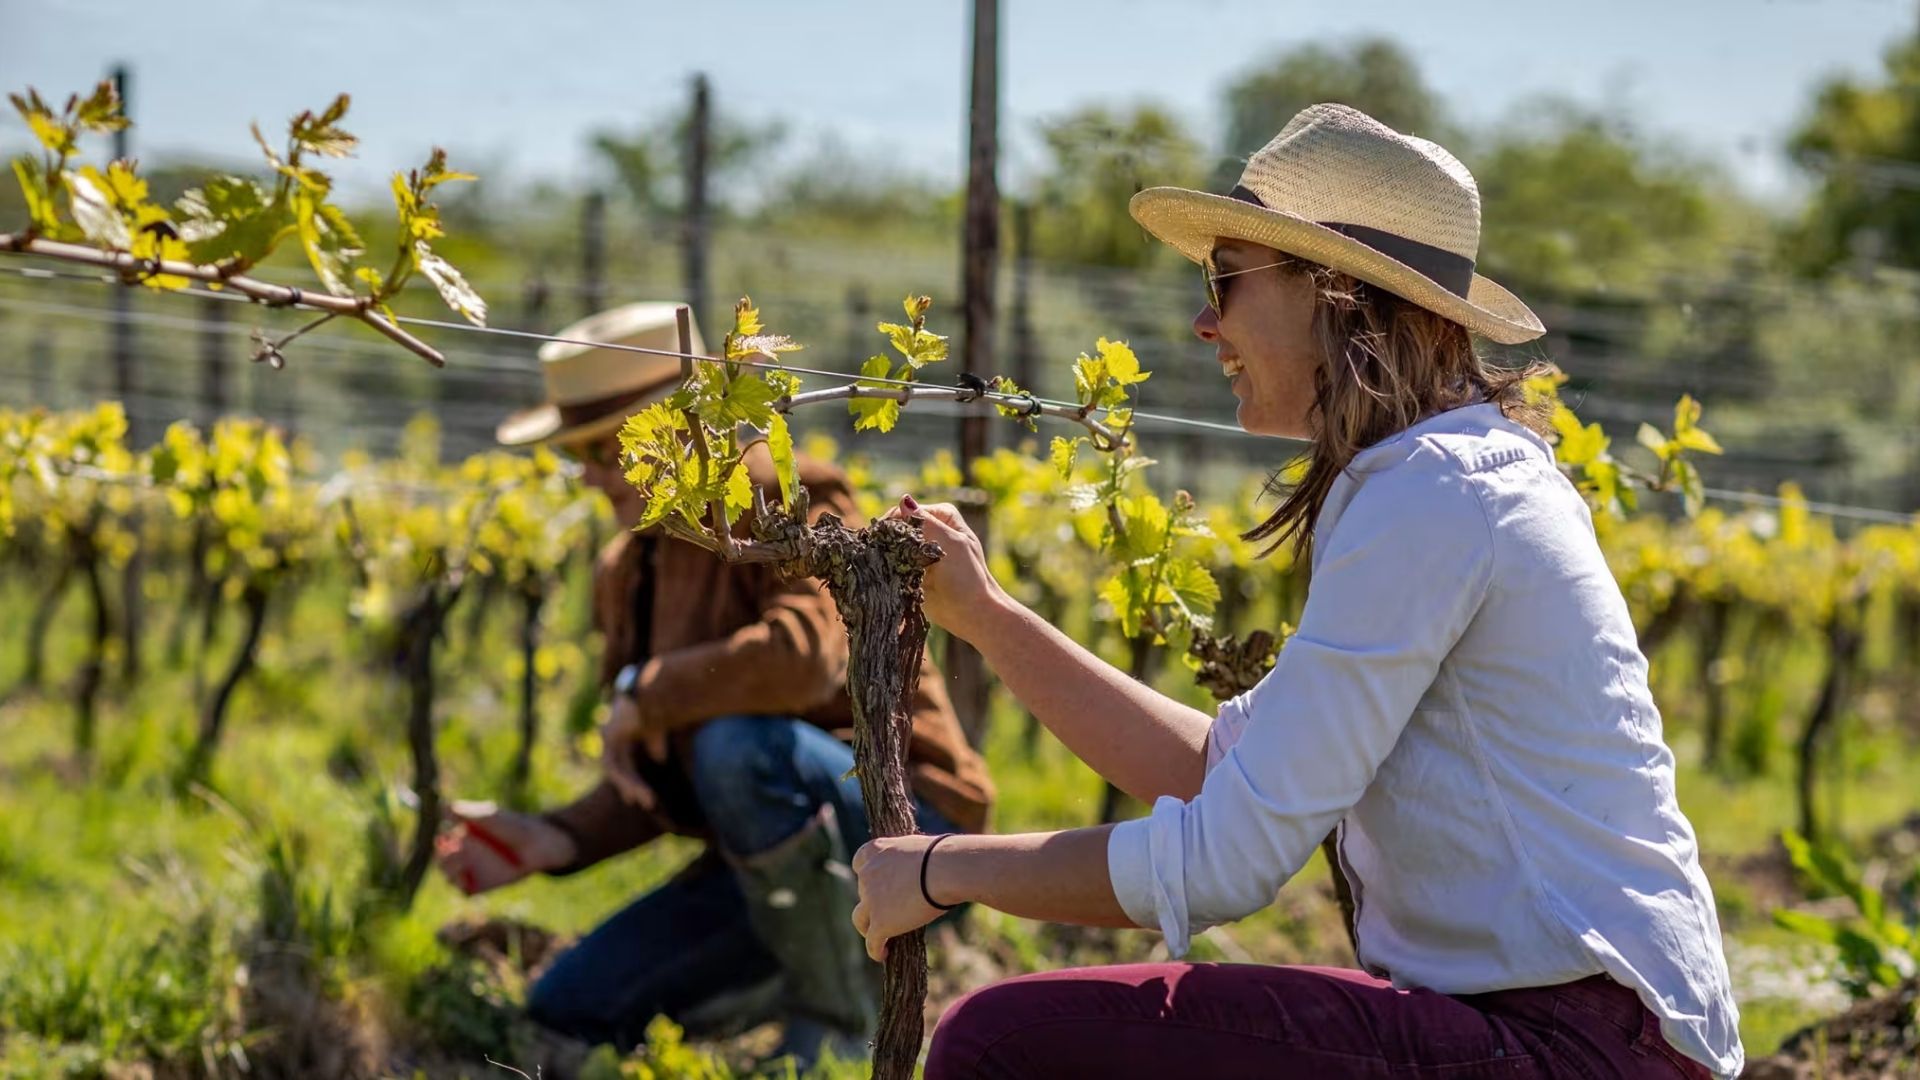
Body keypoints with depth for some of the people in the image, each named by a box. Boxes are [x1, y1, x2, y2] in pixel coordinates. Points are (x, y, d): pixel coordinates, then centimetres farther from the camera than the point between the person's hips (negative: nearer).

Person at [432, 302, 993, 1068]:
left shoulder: (790, 501, -14)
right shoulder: (628, 575, 8)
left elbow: (805, 656, -35)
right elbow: (658, 788, 12)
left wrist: (643, 697, -22)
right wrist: (561, 840, -8)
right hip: (782, 850, 7)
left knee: (734, 744, -36)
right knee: (566, 1013, -1)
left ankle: (842, 1017, -16)